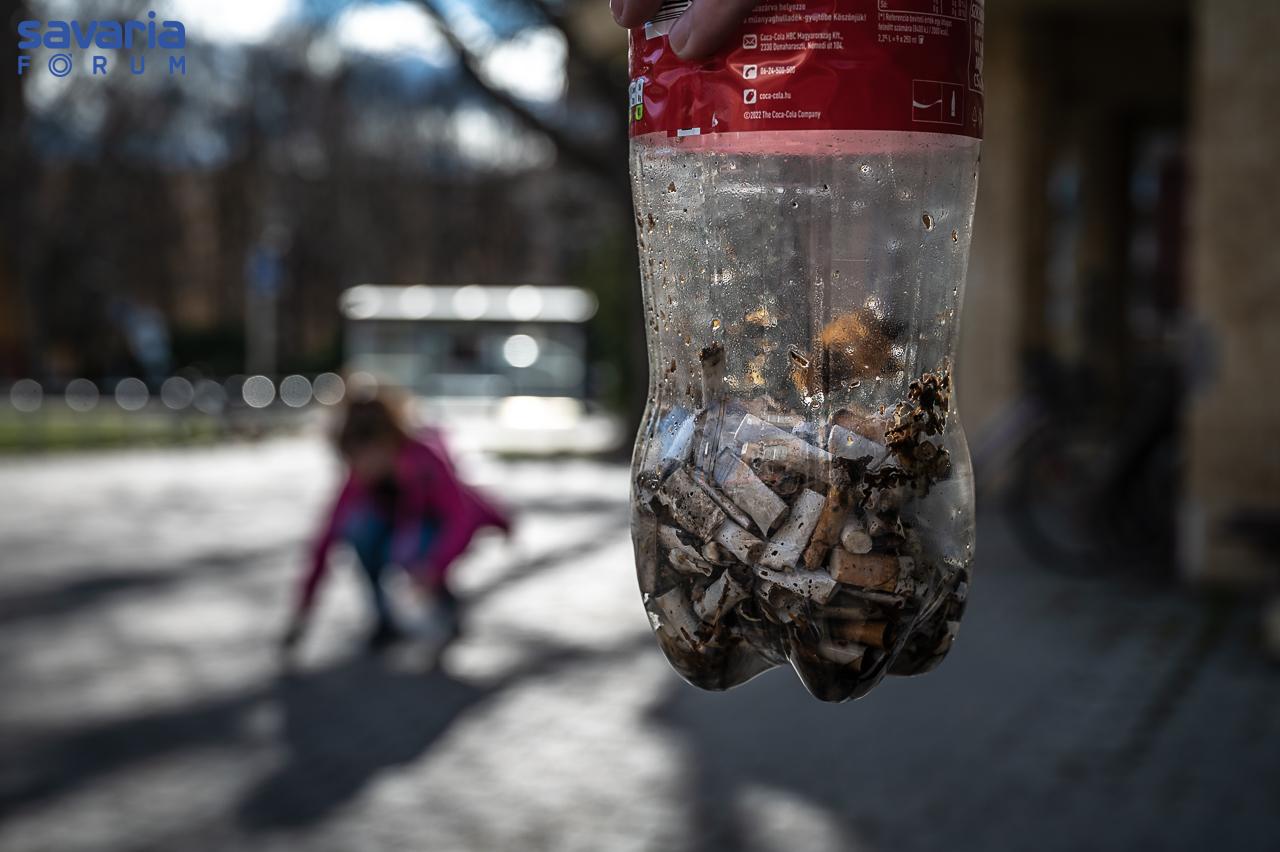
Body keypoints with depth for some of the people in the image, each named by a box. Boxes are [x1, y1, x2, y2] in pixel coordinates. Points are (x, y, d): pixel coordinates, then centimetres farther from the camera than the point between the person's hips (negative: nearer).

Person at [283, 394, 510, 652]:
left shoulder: (424, 462, -35)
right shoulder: (362, 478, -24)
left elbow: (463, 520, -44)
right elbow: (329, 536, -24)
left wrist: (432, 568, -59)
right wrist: (303, 605, -27)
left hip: (446, 530, -4)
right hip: (404, 525, 4)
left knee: (406, 551, -35)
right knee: (360, 523, -28)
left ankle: (448, 609, -5)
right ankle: (386, 618, -14)